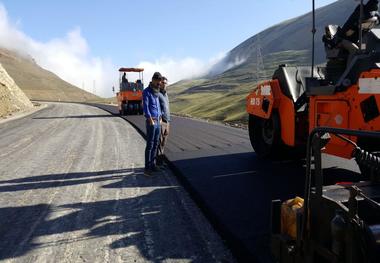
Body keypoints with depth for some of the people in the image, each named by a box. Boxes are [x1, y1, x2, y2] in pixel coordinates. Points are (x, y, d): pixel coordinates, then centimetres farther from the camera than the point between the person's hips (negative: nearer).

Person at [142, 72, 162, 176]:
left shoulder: (157, 92, 16)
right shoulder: (146, 92, -9)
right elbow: (145, 106, -20)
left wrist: (160, 117, 8)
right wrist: (150, 119, -31)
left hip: (158, 121, 8)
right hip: (151, 122, -8)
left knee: (155, 144, 11)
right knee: (150, 145, -6)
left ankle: (152, 164, 20)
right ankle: (147, 168, -1)